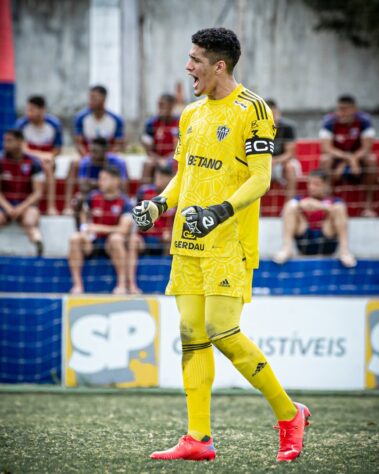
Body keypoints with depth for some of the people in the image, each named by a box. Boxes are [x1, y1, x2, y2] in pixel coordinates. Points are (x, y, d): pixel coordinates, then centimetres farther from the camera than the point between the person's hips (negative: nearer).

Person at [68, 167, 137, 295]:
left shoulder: (124, 203, -9)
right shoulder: (93, 197, 3)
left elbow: (124, 229, -18)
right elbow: (85, 217, 17)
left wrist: (99, 228, -23)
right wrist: (85, 231, -4)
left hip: (111, 245, -3)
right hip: (93, 242, 4)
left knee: (116, 238, -37)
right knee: (75, 238, -25)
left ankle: (122, 284, -31)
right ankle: (77, 284, -24)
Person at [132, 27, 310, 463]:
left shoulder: (251, 109, -7)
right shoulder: (192, 114, 16)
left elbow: (261, 178, -13)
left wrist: (221, 211, -26)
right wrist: (159, 205, 4)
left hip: (229, 244, -8)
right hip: (188, 243, 8)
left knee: (222, 332, -14)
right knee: (192, 336, 2)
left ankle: (288, 414, 2)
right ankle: (198, 438, 4)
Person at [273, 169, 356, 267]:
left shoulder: (334, 202, 13)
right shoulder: (300, 201, 16)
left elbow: (339, 211, -10)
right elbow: (287, 211, -4)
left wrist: (322, 206, -25)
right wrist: (300, 206, -23)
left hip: (326, 244, -1)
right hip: (305, 242, 1)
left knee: (339, 208, -16)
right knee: (291, 205, -10)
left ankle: (344, 250, -28)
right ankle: (287, 248, -25)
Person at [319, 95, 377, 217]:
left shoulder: (364, 120, -15)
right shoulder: (330, 121, -17)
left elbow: (367, 148, -20)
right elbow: (326, 148, -24)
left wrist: (345, 163, -32)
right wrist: (348, 157, -38)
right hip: (337, 158, 0)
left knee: (371, 159, -30)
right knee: (325, 159, -32)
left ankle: (368, 206, -25)